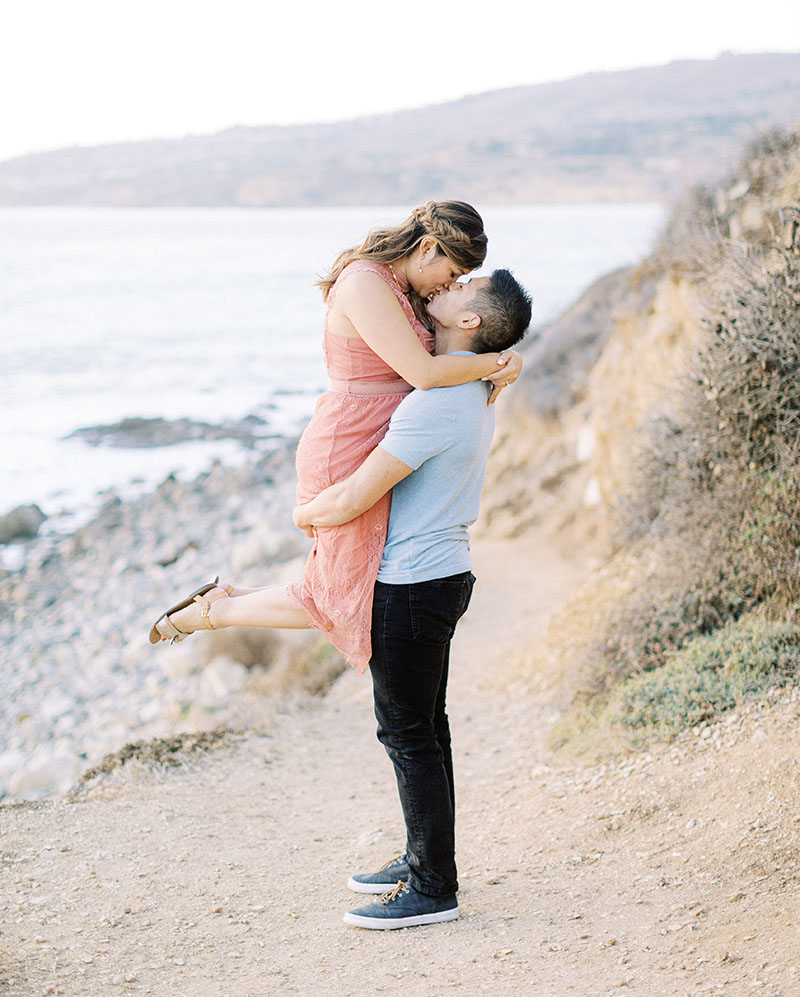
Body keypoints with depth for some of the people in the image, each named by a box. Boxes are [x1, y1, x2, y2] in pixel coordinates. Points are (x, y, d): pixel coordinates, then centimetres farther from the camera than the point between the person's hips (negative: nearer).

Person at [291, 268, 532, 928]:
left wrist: (304, 515, -3)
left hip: (413, 585, -10)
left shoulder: (436, 403, -24)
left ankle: (433, 890, 6)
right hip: (441, 573, 10)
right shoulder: (476, 390, 7)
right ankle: (424, 860, 30)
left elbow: (352, 501, -22)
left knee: (408, 732, -2)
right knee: (423, 726, 18)